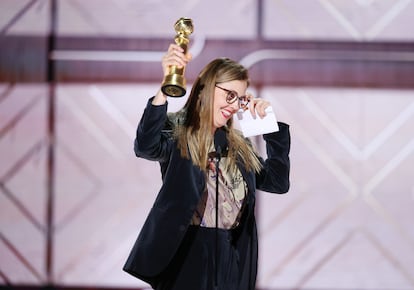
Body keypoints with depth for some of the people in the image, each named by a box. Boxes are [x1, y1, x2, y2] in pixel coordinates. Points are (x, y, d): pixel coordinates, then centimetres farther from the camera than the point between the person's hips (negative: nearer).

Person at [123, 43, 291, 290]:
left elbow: (278, 182, 11)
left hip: (233, 259, 6)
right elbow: (146, 147, -28)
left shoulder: (239, 146, 14)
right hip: (186, 257, -6)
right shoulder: (176, 133, -6)